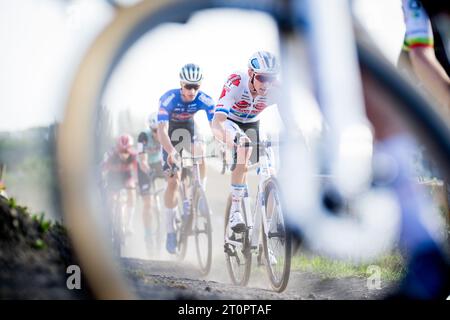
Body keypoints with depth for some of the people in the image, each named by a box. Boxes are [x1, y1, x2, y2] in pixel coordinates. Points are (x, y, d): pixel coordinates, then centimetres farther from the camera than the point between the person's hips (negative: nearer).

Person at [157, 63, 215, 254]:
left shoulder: (205, 100, -26)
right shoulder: (169, 99, -33)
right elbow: (162, 130, -41)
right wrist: (171, 152, -57)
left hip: (189, 128, 2)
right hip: (171, 132, -2)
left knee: (201, 154, -32)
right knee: (173, 181, -9)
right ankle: (170, 230, 1)